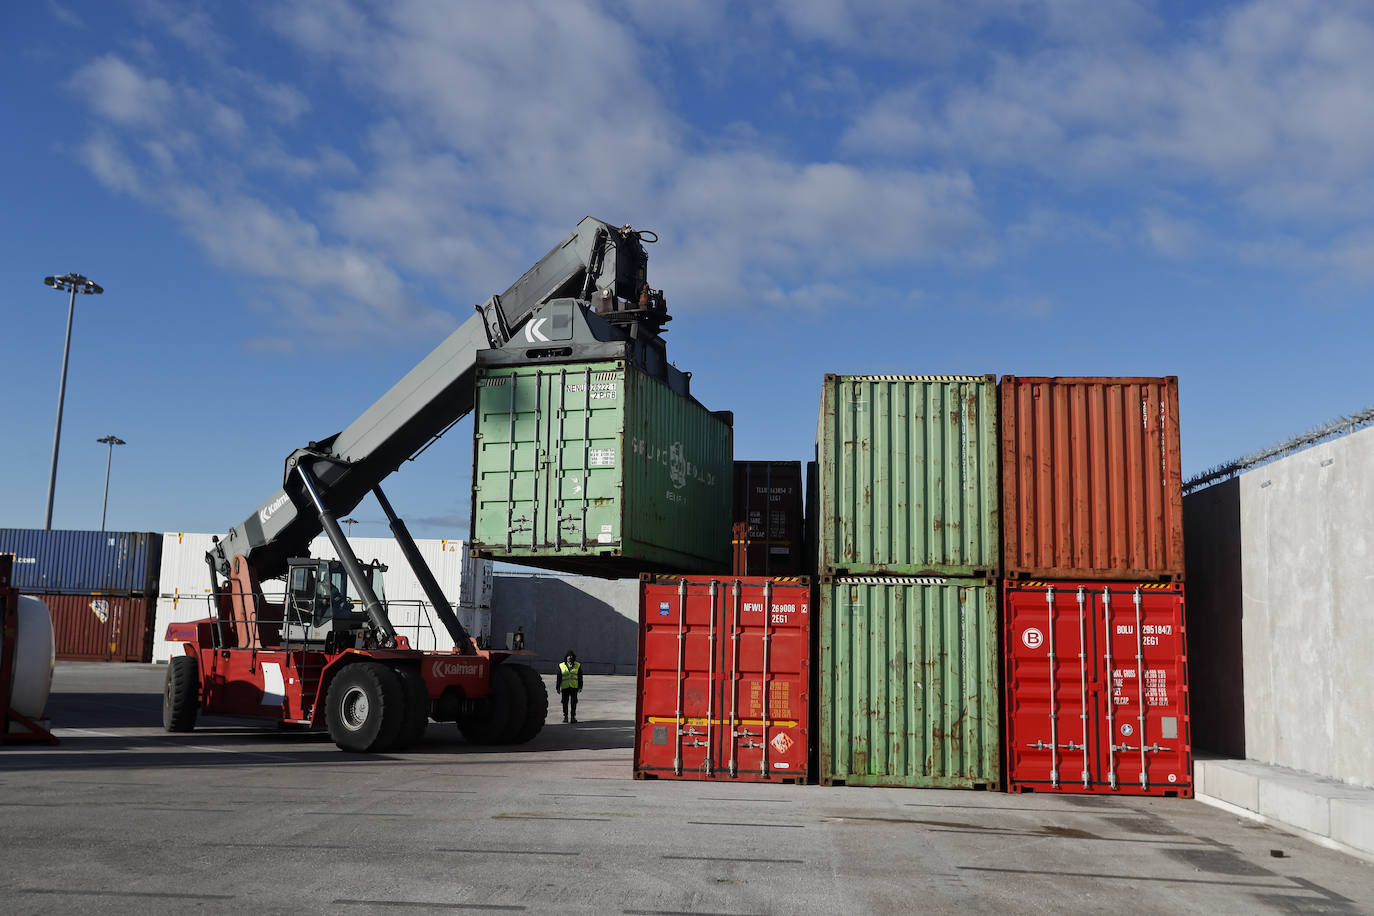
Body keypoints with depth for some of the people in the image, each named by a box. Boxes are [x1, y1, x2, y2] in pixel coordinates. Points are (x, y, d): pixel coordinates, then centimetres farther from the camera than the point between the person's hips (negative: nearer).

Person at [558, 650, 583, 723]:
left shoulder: (578, 665, 8)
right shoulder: (561, 666, 7)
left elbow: (580, 677, 8)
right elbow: (559, 677, 8)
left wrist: (580, 687, 2)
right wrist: (558, 687, 4)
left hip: (574, 687, 0)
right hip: (565, 687, 0)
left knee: (574, 702, 1)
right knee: (565, 702, 2)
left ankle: (573, 716, 8)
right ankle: (565, 717, 11)